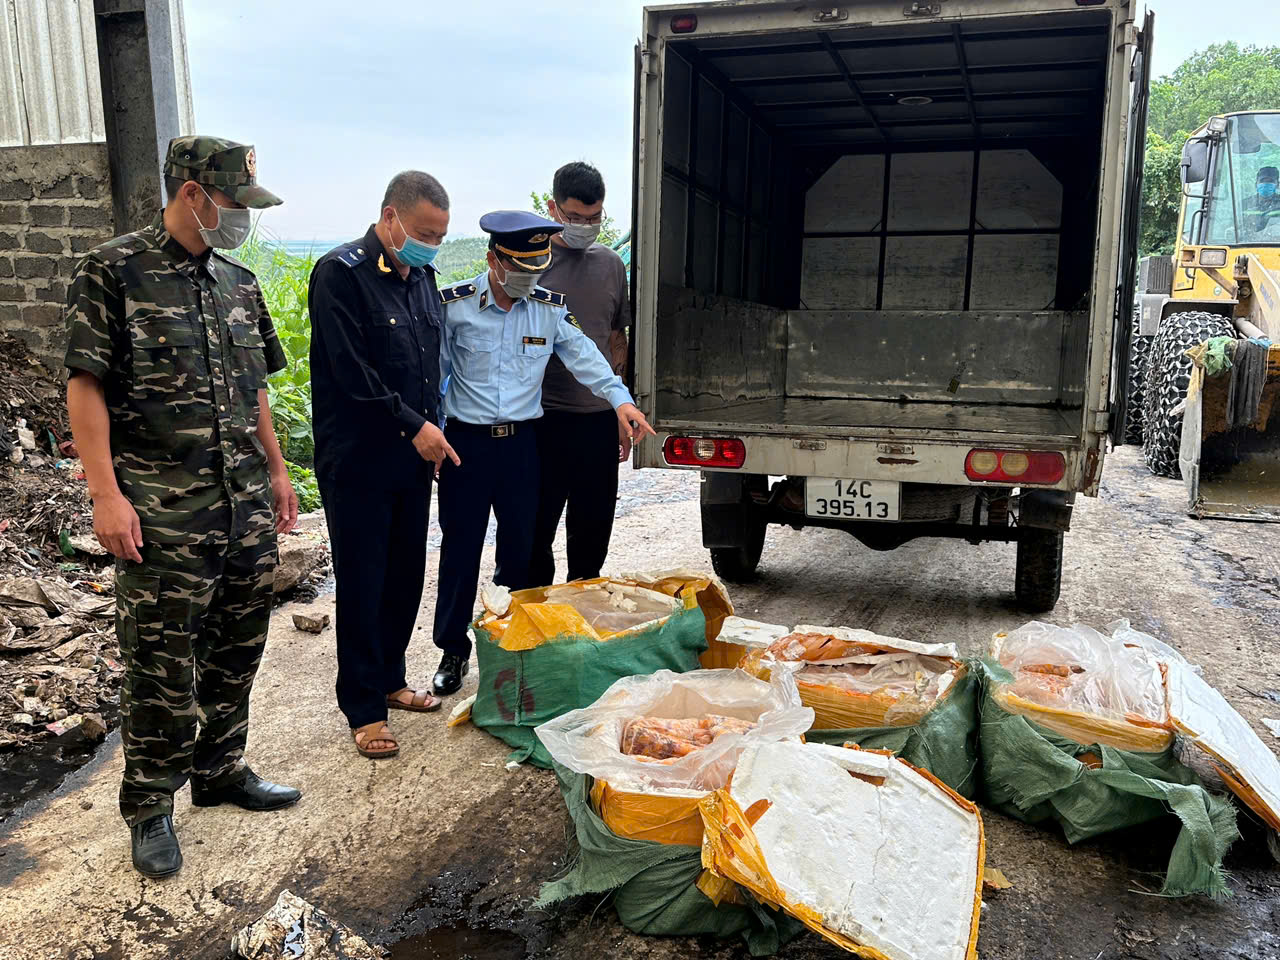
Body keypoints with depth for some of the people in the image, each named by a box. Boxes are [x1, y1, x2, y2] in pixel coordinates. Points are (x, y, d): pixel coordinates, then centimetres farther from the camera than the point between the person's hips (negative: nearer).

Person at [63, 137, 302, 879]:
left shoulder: (239, 281, 12)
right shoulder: (115, 272, -6)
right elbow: (85, 386, -9)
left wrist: (277, 469, 16)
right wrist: (106, 492, -15)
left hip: (249, 505, 6)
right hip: (163, 512, -6)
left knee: (237, 648, 14)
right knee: (162, 666, 3)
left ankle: (221, 770, 33)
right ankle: (150, 807, 21)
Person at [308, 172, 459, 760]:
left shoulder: (420, 276, 11)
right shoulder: (341, 274, -13)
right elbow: (352, 373, -19)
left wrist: (432, 429, 10)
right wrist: (414, 426, -16)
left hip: (411, 455, 7)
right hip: (357, 462, -7)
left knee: (406, 575, 14)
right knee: (362, 584, 2)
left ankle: (389, 678, 32)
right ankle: (363, 708, 14)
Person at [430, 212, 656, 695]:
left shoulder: (550, 308, 3)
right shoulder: (454, 306, -5)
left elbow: (583, 356, 2)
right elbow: (434, 374, 0)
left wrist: (620, 399, -14)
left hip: (522, 442, 3)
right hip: (467, 442, -2)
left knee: (522, 547, 11)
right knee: (460, 548, 4)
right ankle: (453, 649, 19)